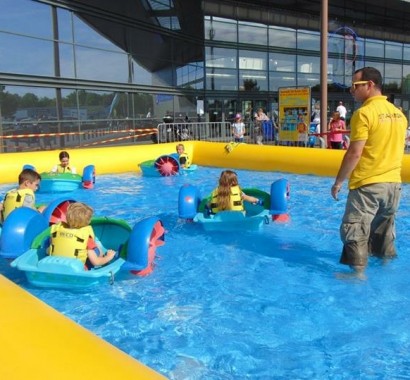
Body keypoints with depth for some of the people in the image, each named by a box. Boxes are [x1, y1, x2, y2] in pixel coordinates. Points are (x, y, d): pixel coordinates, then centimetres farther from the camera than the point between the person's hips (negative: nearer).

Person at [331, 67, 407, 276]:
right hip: (393, 184, 8)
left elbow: (354, 153, -17)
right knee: (383, 232, 20)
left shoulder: (364, 113, -13)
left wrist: (338, 182, -9)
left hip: (368, 185, -8)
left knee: (355, 233, 1)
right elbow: (394, 149, 16)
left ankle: (358, 273, 4)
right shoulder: (398, 114, 10)